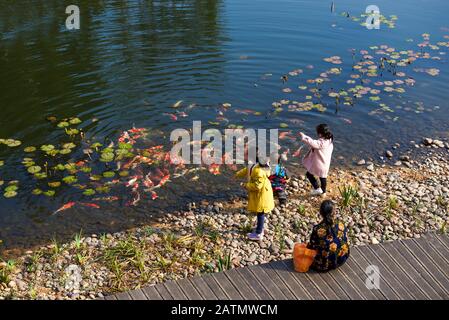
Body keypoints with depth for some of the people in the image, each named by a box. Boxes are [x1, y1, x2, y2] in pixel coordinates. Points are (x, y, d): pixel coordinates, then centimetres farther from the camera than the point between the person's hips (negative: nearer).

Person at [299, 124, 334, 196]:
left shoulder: (321, 143, -30)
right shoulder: (329, 141, 0)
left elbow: (311, 142, -38)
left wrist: (303, 136, -28)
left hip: (318, 164, -9)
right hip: (325, 164, 9)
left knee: (309, 174, 10)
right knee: (323, 177, 22)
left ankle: (317, 188, 9)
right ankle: (323, 192, 35)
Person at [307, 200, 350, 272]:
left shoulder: (317, 229, -26)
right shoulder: (341, 225, -16)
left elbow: (312, 246, -11)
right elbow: (345, 241, -2)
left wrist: (307, 246, 12)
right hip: (341, 259, 4)